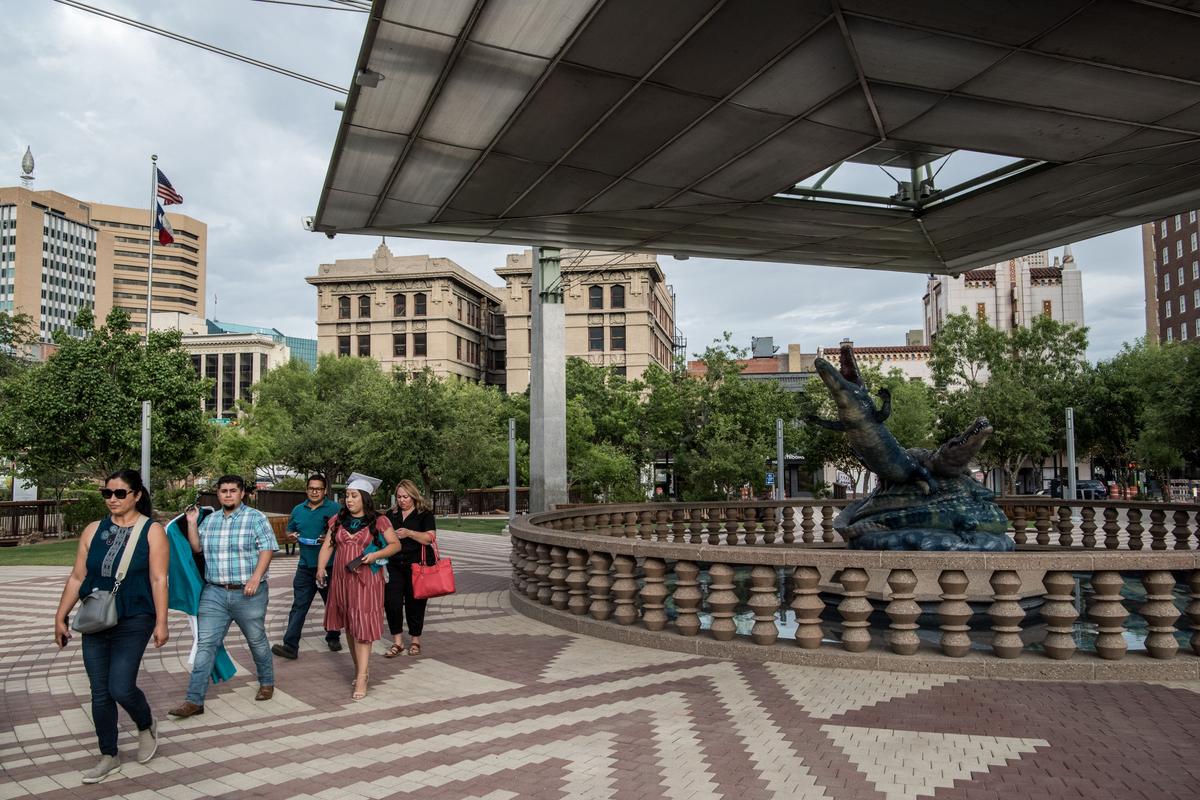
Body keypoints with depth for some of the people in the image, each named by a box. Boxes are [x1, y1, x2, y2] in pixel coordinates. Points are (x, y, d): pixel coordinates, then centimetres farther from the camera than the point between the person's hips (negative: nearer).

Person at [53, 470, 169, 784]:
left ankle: (146, 727, 19)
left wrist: (161, 622, -13)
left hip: (133, 622, -4)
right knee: (100, 692, 8)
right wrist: (60, 617, 8)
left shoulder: (152, 531, -5)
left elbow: (158, 580, -9)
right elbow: (76, 578, 10)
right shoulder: (94, 531, 6)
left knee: (121, 688, -12)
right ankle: (109, 757, 22)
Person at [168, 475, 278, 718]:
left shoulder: (256, 518, -4)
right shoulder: (209, 520, 12)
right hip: (214, 593, 4)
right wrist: (191, 523, 4)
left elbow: (267, 549, -9)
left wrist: (256, 577, -20)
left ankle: (267, 683, 31)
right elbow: (197, 548, 17)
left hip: (247, 593, -4)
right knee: (205, 644, -2)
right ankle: (194, 700, 0)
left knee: (257, 640, 10)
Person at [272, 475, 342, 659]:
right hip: (306, 566, 3)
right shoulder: (298, 510, 11)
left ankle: (333, 638, 29)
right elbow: (290, 532, 22)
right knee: (299, 606, -2)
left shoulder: (335, 509, -4)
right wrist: (291, 536, -1)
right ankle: (290, 646, -3)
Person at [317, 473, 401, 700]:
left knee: (361, 628, -7)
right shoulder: (338, 520, 8)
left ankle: (361, 679, -7)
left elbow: (395, 545, -1)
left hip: (366, 581, -5)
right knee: (349, 626, 13)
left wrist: (375, 555, -17)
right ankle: (360, 668, 28)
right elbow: (327, 545, 6)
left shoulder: (378, 521, -4)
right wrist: (321, 568, -9)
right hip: (341, 580, 5)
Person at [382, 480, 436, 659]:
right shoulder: (391, 514, 12)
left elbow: (430, 538, -11)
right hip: (395, 566, 3)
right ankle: (397, 642, 2)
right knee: (391, 601, -8)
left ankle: (415, 640, 22)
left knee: (414, 602, 4)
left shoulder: (425, 514, -1)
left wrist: (409, 533, -23)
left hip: (417, 565, -3)